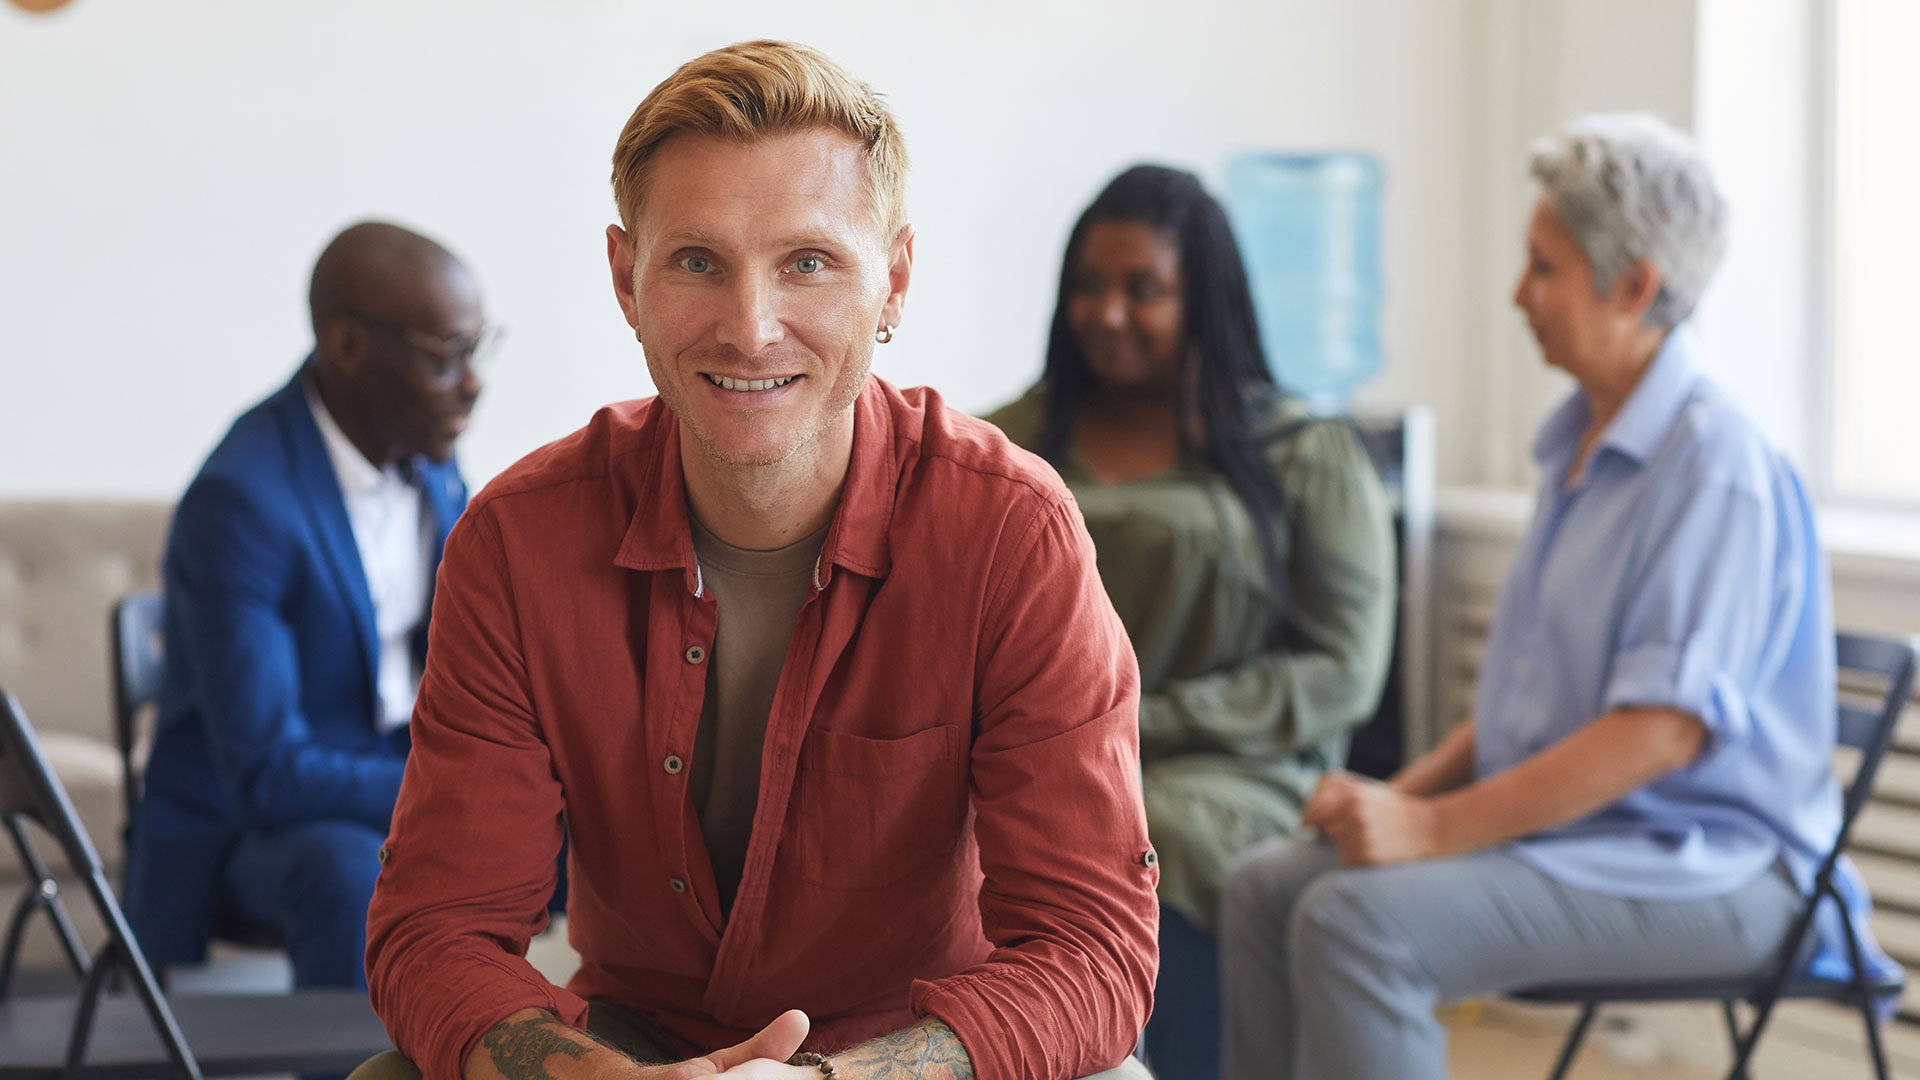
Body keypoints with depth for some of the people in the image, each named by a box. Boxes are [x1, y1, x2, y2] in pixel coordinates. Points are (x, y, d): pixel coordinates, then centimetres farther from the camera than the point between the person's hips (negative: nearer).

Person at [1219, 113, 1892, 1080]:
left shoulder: (1715, 464, -17)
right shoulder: (1581, 446, 16)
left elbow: (1663, 729, -24)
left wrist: (1437, 827, -23)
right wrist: (1410, 790, 5)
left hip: (1700, 864, -9)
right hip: (1556, 821, 9)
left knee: (1358, 923, -27)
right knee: (1265, 888, -6)